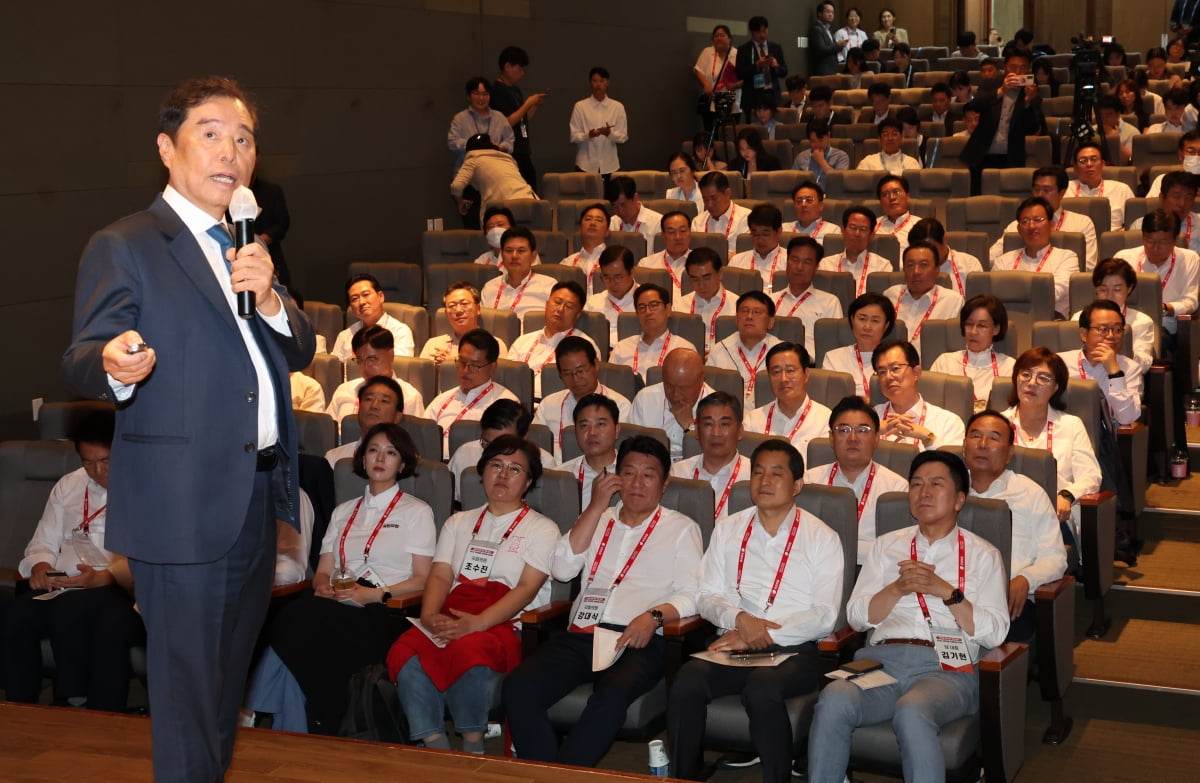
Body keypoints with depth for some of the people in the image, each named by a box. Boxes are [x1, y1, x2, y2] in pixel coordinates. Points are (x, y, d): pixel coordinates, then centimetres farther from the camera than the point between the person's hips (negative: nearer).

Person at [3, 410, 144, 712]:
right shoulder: (68, 486, 18)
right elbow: (43, 543, 18)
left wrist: (104, 577, -25)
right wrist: (40, 565, -6)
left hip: (124, 588, -5)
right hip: (64, 587, 5)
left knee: (67, 612, -36)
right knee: (15, 620, -25)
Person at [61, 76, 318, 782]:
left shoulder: (246, 253, 17)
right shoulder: (124, 247, -5)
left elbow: (300, 353, 12)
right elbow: (81, 362, -12)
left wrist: (269, 298, -8)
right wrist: (114, 364, -36)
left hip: (257, 497, 7)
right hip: (183, 506, -7)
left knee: (229, 679, 18)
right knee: (189, 685, -2)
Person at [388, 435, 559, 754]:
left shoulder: (542, 530, 11)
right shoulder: (459, 523, 25)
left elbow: (527, 589, -3)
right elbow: (440, 576, 13)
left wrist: (476, 623, -19)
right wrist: (430, 615, -11)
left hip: (505, 625, -4)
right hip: (450, 620, 4)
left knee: (468, 651, -38)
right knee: (404, 652, -28)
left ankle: (472, 749, -22)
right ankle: (436, 749, -23)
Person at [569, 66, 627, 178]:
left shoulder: (618, 107, 4)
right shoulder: (580, 106, 1)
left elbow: (623, 137, 3)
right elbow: (573, 136, -1)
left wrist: (610, 133, -17)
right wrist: (588, 135, -21)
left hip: (609, 165, 1)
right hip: (586, 165, -1)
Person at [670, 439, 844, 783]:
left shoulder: (822, 538, 6)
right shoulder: (728, 530, 18)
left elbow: (824, 615, -2)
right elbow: (707, 596, 13)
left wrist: (767, 635, -12)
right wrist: (739, 619, -9)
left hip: (793, 650, -3)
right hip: (733, 643, 3)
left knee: (762, 688, -36)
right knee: (687, 683, -28)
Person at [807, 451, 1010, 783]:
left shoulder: (983, 555, 15)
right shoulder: (886, 546, 23)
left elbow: (994, 633, 3)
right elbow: (856, 616, 13)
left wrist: (947, 591, -8)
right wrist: (899, 587, -3)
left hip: (945, 668, -2)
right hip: (882, 658, 2)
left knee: (911, 712, -37)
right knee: (834, 699, -31)